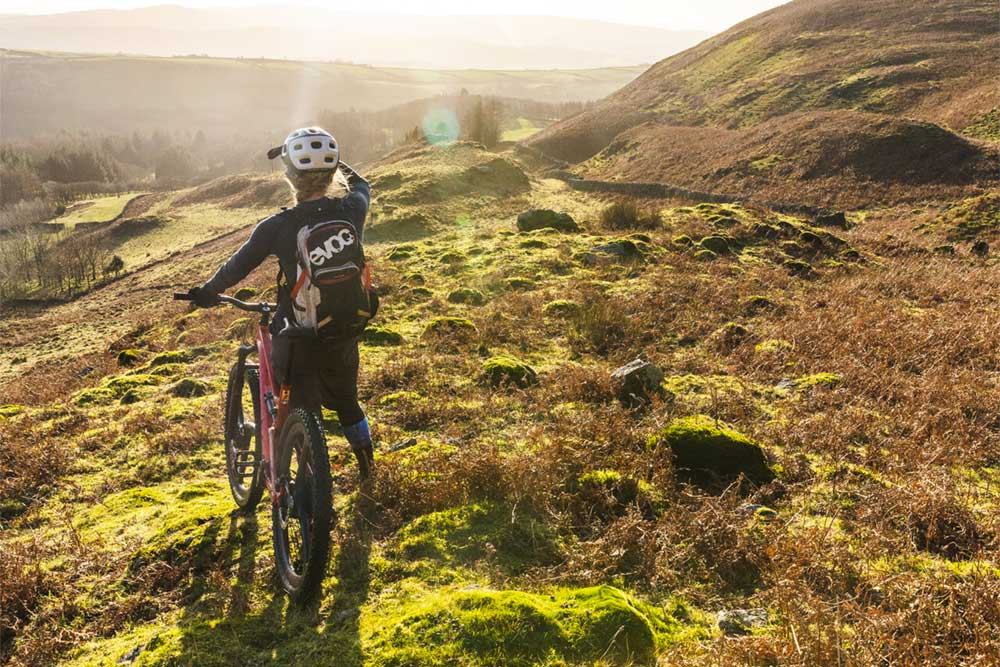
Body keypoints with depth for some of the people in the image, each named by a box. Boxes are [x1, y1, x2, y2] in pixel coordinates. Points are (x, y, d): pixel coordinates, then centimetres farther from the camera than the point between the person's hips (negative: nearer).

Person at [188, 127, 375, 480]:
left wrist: (206, 293, 14)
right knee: (345, 401, 26)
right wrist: (330, 161, 27)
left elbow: (236, 268, -4)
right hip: (344, 336, 4)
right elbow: (361, 185, 16)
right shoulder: (351, 210, -9)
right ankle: (369, 473, 41)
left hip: (298, 341, -4)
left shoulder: (277, 226, -18)